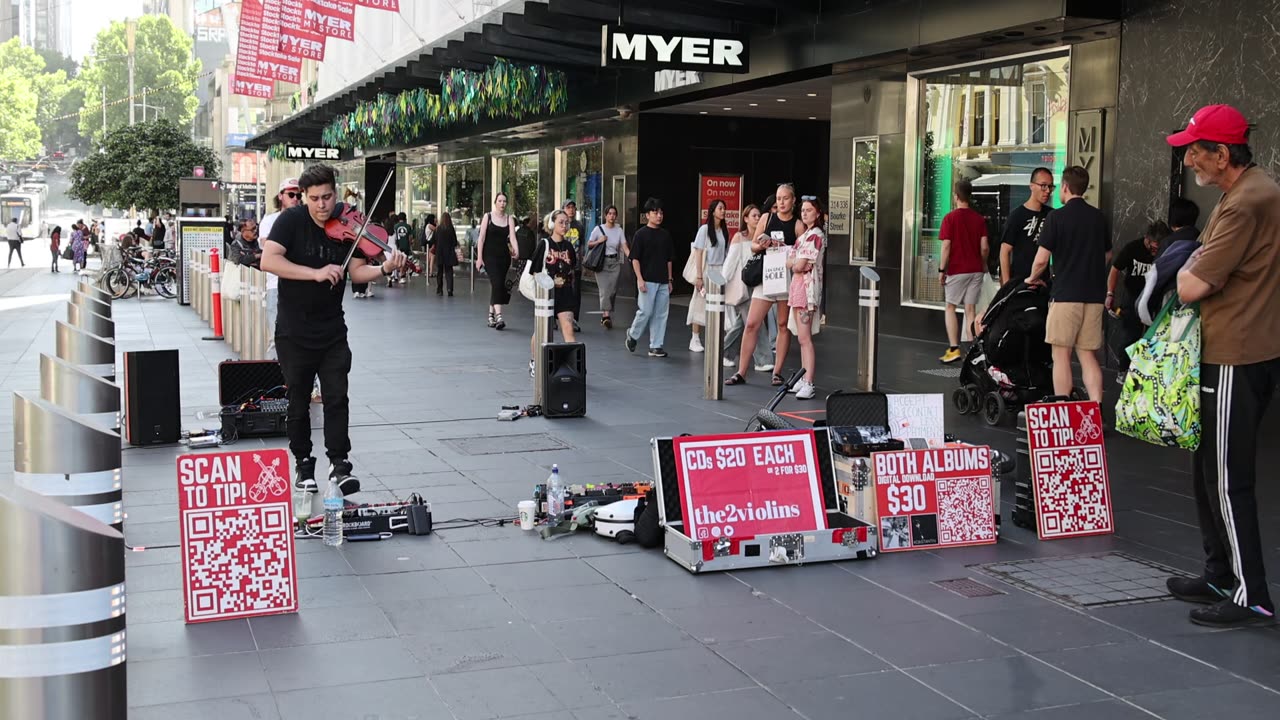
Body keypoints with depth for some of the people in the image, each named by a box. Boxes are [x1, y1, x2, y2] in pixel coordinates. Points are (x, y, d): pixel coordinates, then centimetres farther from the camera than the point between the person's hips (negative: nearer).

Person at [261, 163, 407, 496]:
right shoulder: (292, 220, -10)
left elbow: (356, 271, -6)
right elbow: (268, 260, -23)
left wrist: (384, 269, -26)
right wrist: (315, 273, -30)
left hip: (332, 331, 2)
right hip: (294, 331, -1)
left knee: (337, 397, -4)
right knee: (298, 402, 8)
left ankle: (339, 464, 1)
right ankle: (303, 465, 22)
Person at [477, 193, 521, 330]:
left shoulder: (510, 219, 7)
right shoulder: (488, 216, 1)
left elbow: (512, 237, -6)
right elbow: (481, 238, -1)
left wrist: (516, 250, -26)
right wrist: (479, 258, -7)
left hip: (504, 256, 4)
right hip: (490, 255, -4)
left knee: (497, 285, 8)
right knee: (497, 283, -18)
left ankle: (491, 315, 21)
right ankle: (498, 315, -28)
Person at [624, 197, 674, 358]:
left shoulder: (665, 235, 11)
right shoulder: (641, 234, -4)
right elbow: (635, 258, -6)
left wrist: (669, 280, 14)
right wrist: (640, 279, -13)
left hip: (662, 281, 5)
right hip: (647, 280, -5)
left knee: (661, 314, 4)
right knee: (645, 311, -7)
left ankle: (656, 346, 9)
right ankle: (632, 335, 18)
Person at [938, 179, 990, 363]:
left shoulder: (950, 218, -7)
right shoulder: (980, 219, 4)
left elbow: (946, 246, -11)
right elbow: (984, 247, 1)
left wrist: (942, 269, -4)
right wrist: (983, 265, 17)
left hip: (956, 270, -3)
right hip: (975, 269, 4)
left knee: (950, 308, 6)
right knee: (971, 309, 7)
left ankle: (954, 348, -5)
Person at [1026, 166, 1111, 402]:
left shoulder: (1056, 217, -7)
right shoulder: (1099, 217, 10)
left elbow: (1041, 259, -9)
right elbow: (1107, 255, 21)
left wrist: (1033, 278, 10)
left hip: (1065, 294, -5)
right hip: (1094, 295, 5)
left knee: (1061, 355, 1)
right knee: (1088, 356, 8)